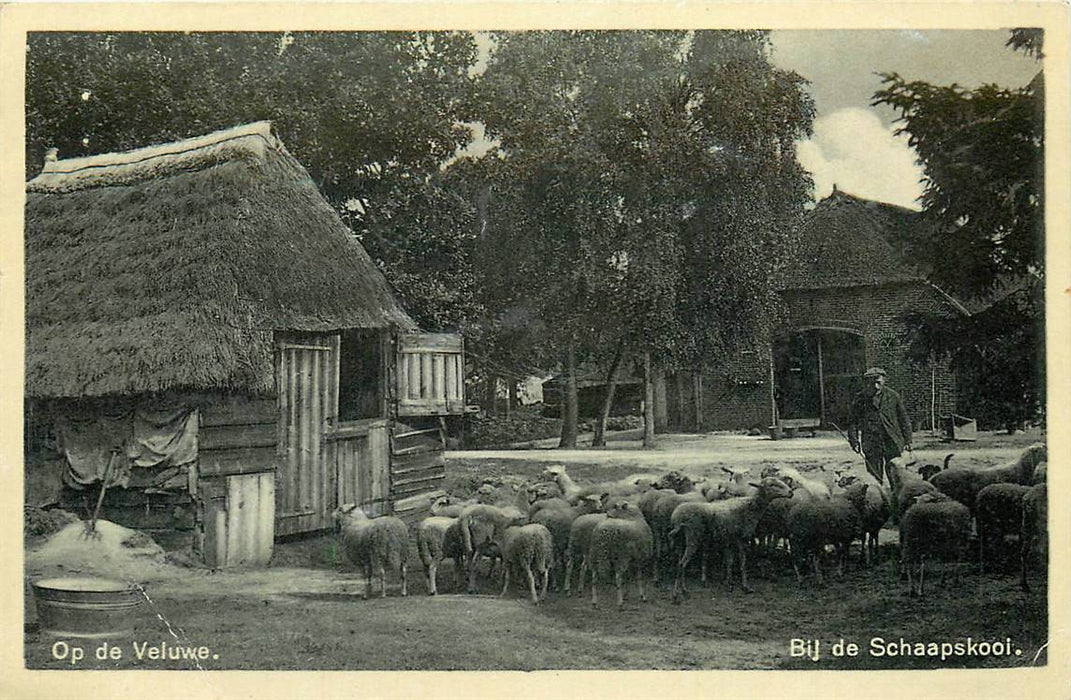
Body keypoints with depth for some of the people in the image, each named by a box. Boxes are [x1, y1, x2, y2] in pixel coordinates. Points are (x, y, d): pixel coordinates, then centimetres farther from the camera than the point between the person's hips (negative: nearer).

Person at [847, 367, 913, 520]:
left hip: (892, 443, 0)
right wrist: (854, 441, -5)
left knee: (896, 479, -6)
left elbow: (904, 419, 11)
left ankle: (898, 513, 2)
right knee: (874, 480, 4)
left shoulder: (892, 396, 4)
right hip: (871, 445, 0)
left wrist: (907, 440, 7)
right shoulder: (860, 399, 2)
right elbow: (852, 421, 6)